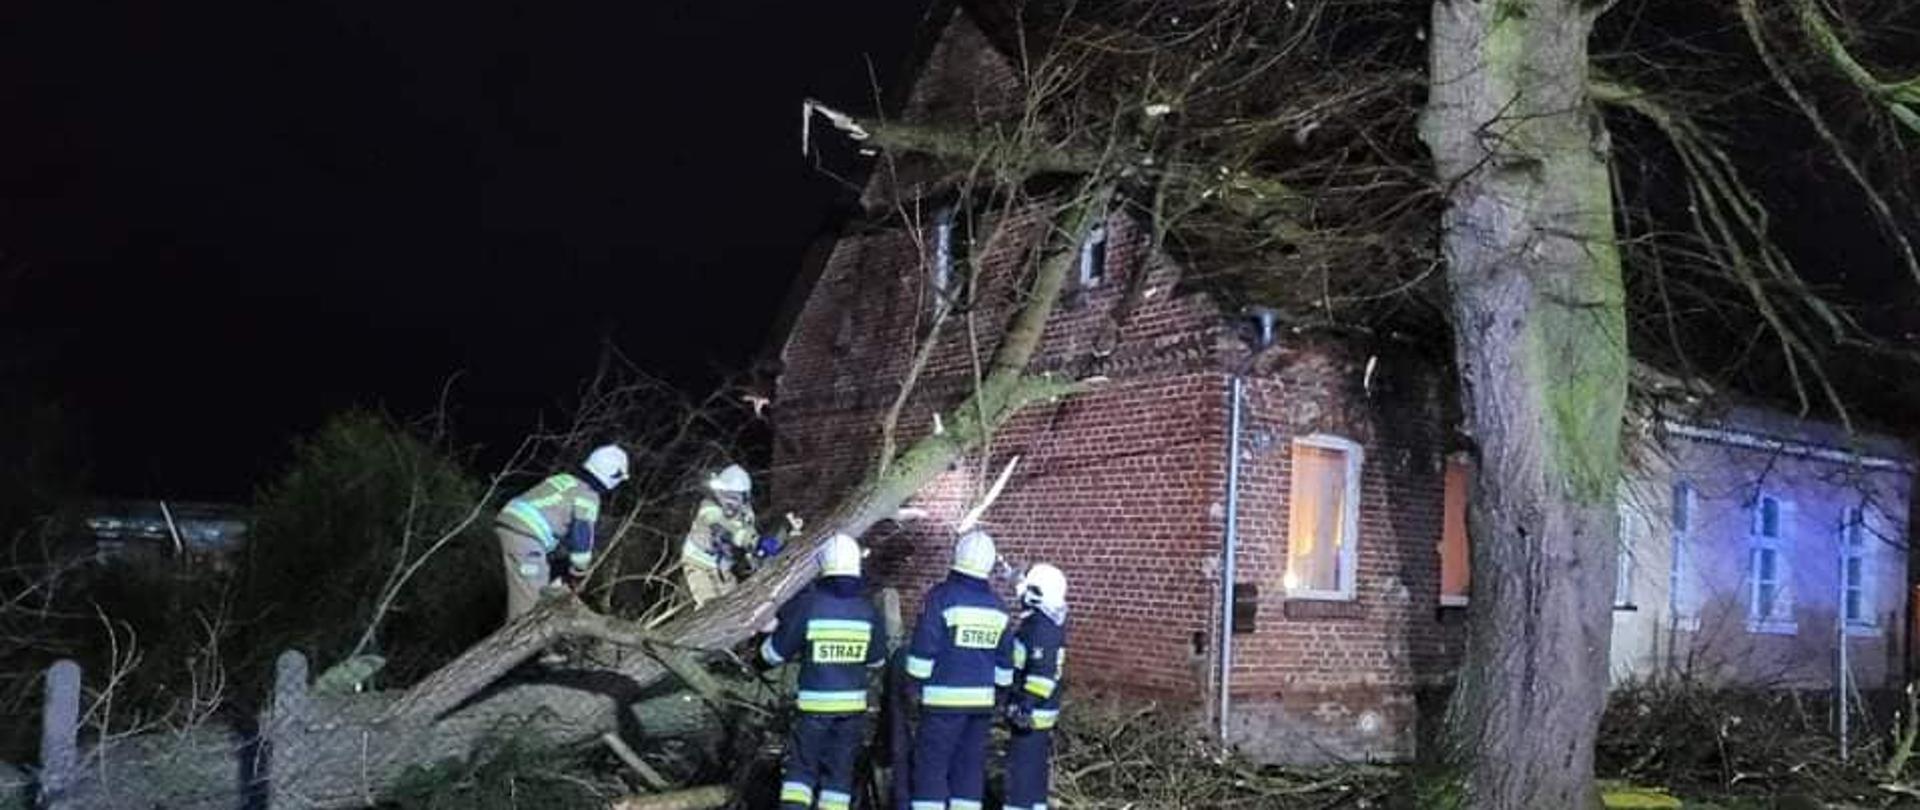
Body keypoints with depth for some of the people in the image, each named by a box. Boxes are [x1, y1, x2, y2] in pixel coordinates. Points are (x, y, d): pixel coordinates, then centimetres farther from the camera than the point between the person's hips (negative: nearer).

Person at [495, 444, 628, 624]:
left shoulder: (565, 480, 23)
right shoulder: (589, 496, -2)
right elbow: (582, 534, -2)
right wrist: (579, 568, 15)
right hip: (526, 536, -9)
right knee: (528, 599, -3)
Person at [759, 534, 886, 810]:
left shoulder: (808, 604, -12)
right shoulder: (867, 610, -3)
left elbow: (775, 652, -4)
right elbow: (877, 659, 9)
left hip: (814, 703, -2)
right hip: (853, 703, 2)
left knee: (800, 767, 6)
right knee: (839, 769, 11)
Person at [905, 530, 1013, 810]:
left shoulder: (941, 597, -9)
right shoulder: (997, 606, 9)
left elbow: (923, 650, -11)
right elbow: (1004, 659, 14)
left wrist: (915, 683, -2)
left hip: (944, 700, -5)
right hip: (982, 700, 5)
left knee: (932, 765, -1)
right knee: (970, 766, 11)